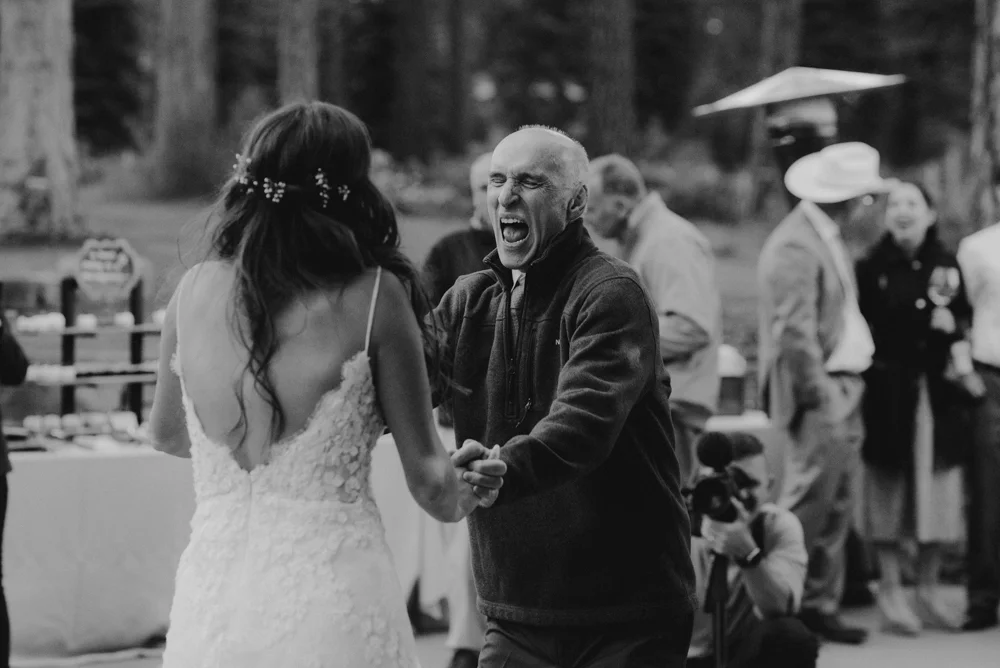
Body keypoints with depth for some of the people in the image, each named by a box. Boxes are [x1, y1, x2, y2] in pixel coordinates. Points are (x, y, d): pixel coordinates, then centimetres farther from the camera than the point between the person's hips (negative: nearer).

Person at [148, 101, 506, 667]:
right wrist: (463, 496, 20)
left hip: (208, 604, 4)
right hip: (330, 599, -4)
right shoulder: (372, 297, -7)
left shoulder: (195, 290, 4)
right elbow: (428, 478, -2)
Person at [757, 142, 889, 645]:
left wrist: (847, 391, 13)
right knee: (810, 504, -6)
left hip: (842, 390, 10)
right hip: (818, 395, -10)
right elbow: (794, 334, -21)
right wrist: (822, 397, -19)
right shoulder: (795, 248, -17)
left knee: (839, 505, 12)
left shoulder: (826, 240, 13)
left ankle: (820, 605, 19)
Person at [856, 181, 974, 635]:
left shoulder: (948, 267, 9)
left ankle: (928, 591, 19)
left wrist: (954, 326, -7)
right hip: (889, 396, -3)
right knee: (890, 488, -1)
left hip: (939, 396, 3)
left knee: (936, 489, 6)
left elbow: (968, 322, 13)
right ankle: (891, 593, 9)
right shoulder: (870, 269, 0)